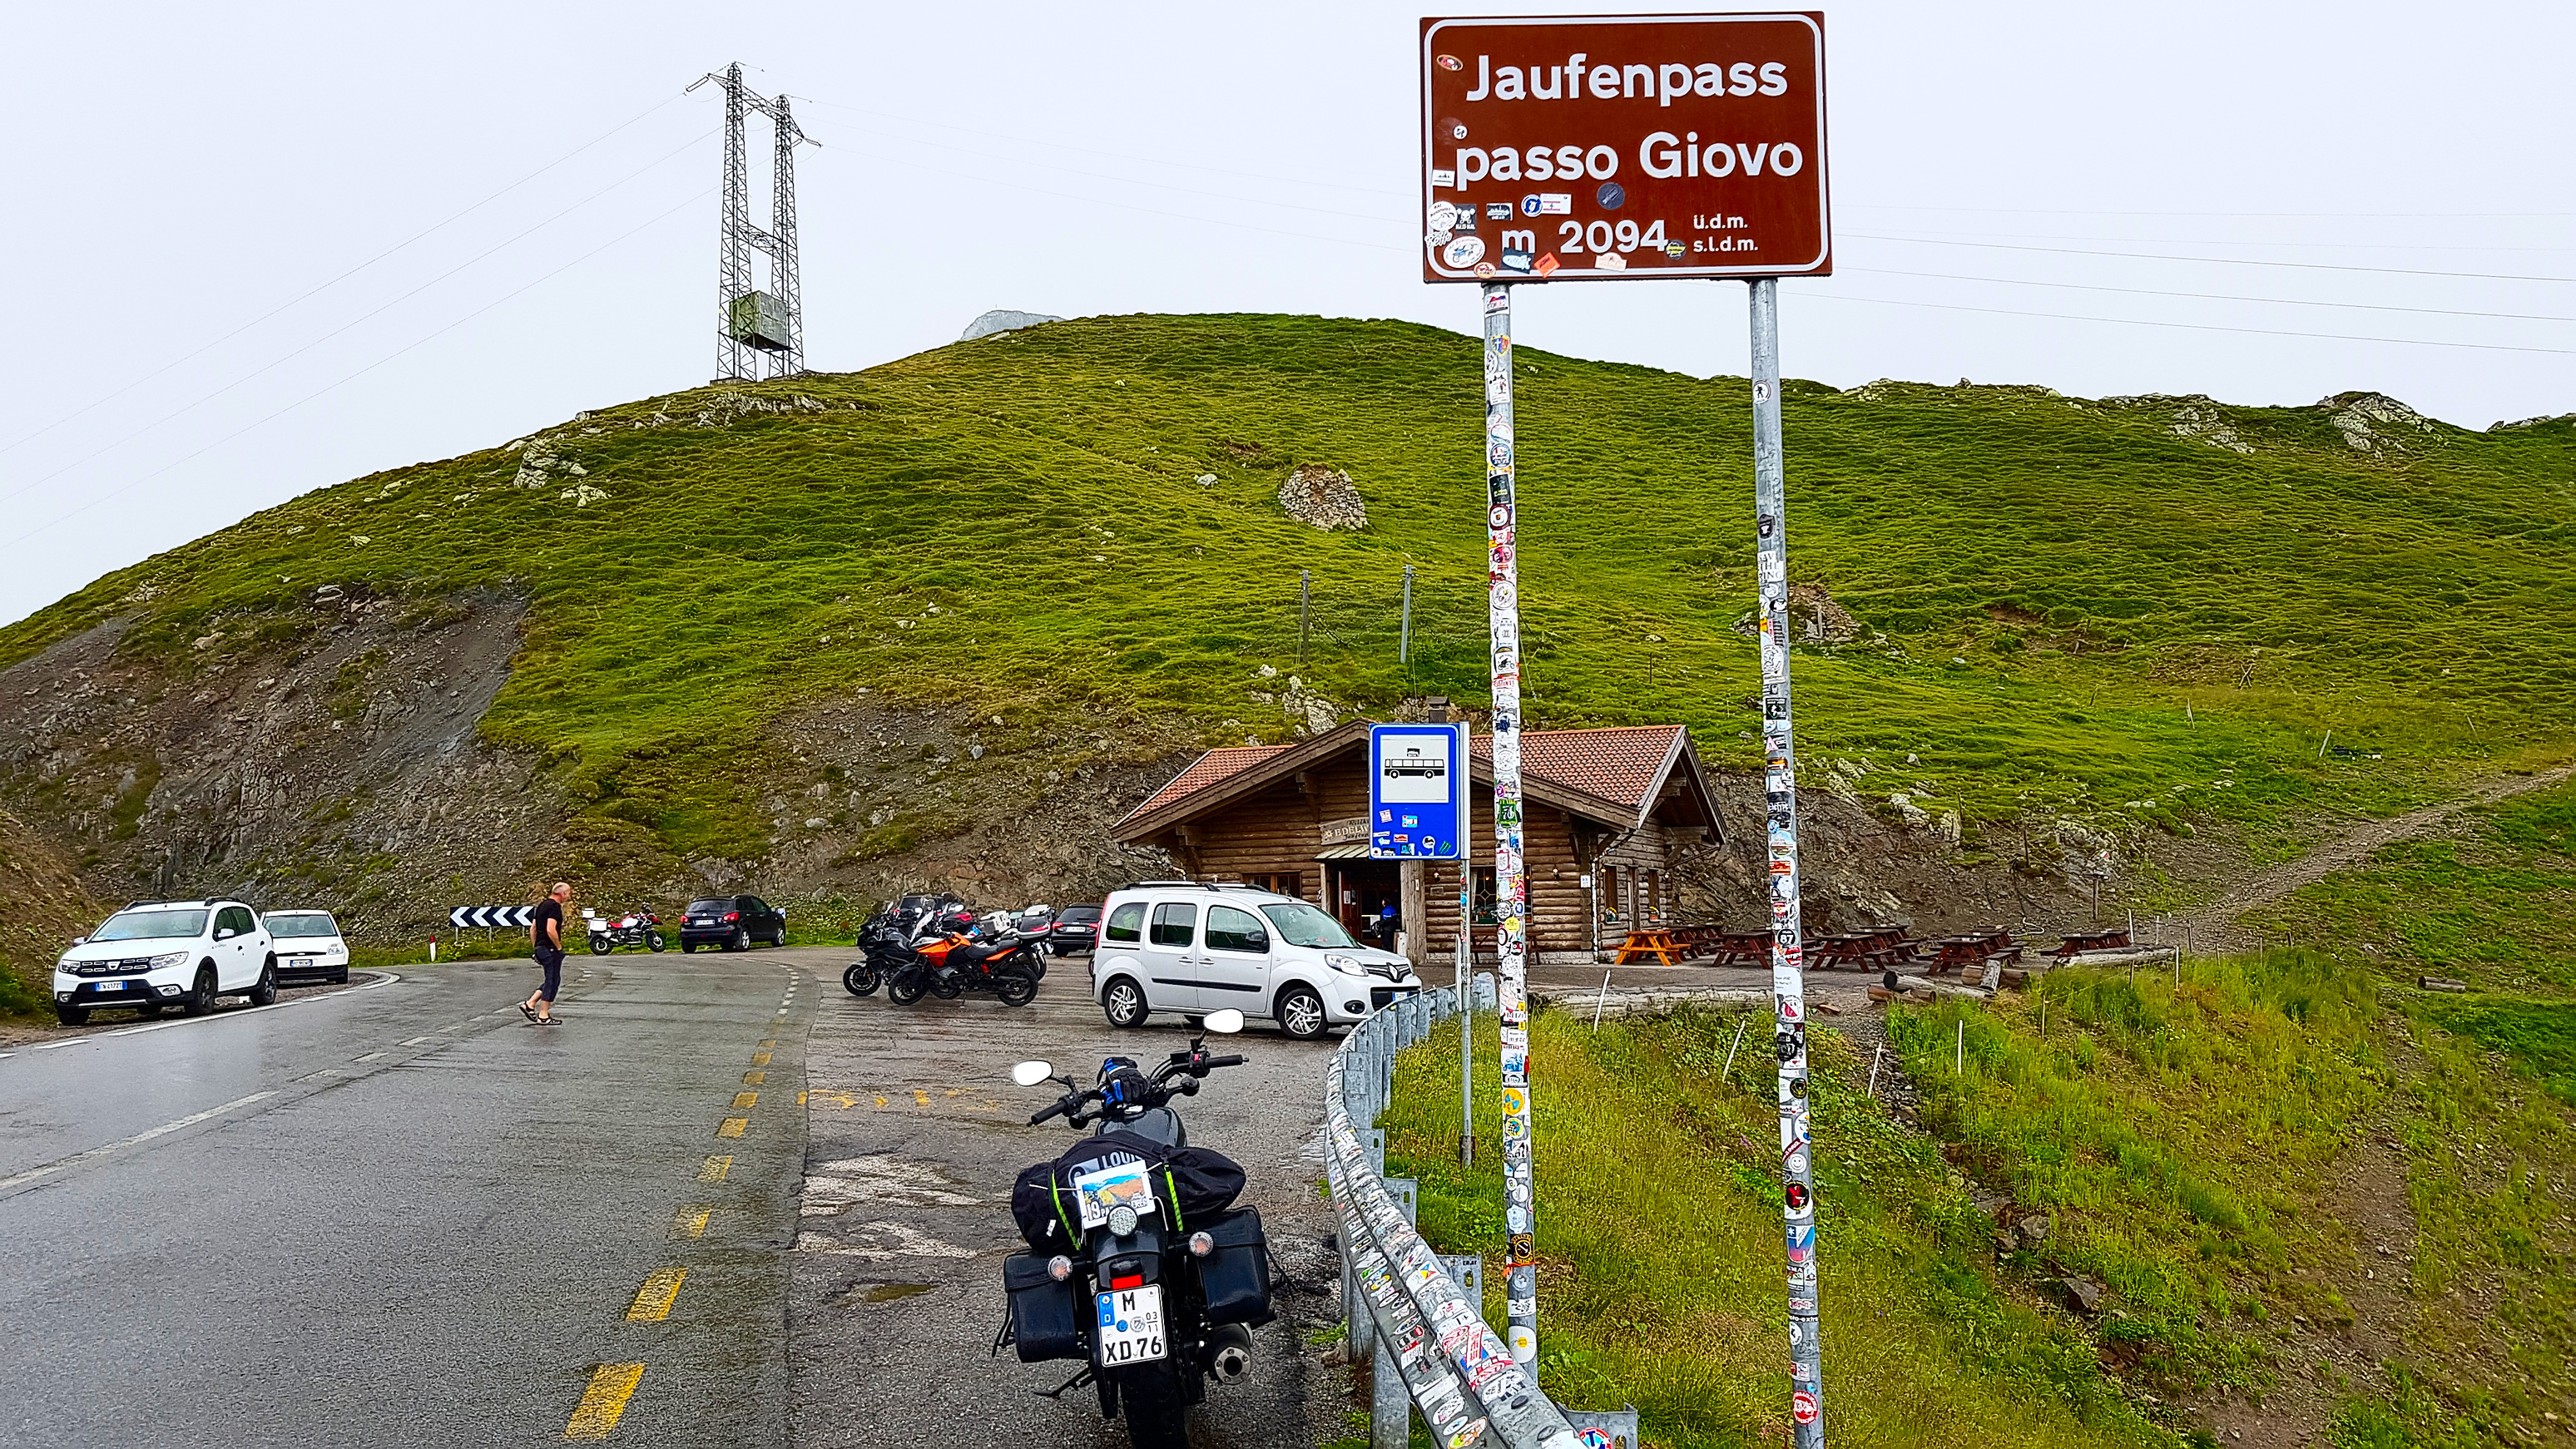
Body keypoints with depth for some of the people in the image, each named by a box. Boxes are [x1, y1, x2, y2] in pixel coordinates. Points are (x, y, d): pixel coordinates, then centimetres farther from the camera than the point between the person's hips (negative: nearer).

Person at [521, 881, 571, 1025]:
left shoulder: (542, 905, 16)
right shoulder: (554, 906, -14)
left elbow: (532, 928, 20)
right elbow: (551, 930, -25)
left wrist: (535, 948, 23)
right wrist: (559, 947, -13)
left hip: (540, 947, 9)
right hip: (551, 949, -9)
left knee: (552, 981, 17)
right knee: (553, 981, -3)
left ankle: (529, 1004, 10)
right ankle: (543, 1016, 0)